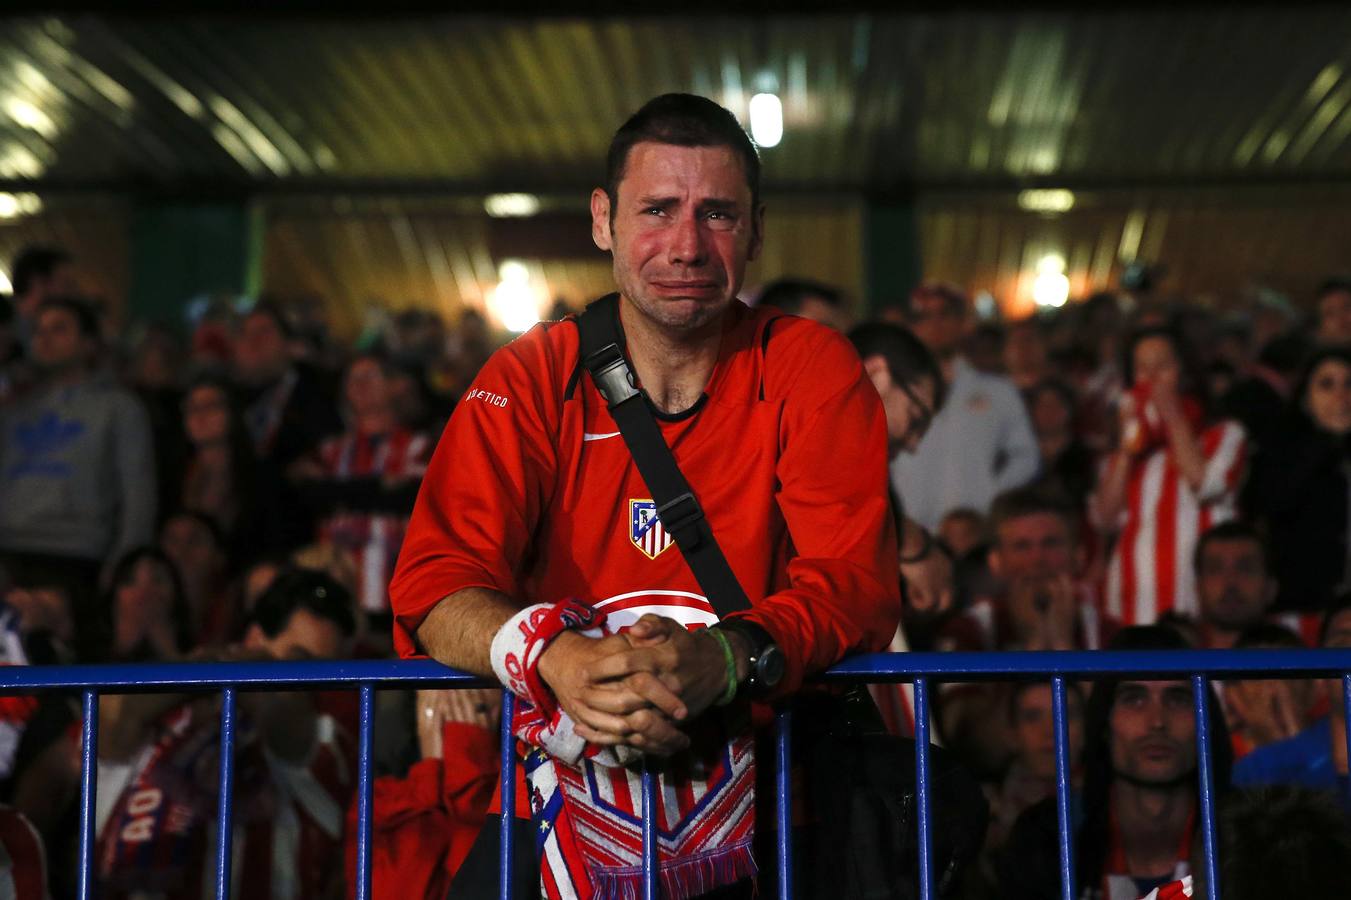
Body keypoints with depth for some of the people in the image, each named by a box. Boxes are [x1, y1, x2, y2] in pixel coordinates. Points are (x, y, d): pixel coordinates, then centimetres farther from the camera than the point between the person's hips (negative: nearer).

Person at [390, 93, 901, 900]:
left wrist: (719, 659, -32)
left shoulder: (810, 368, 0)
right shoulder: (529, 379, 2)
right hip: (569, 784, -1)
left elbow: (859, 582, -10)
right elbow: (436, 583, -7)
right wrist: (556, 658, -30)